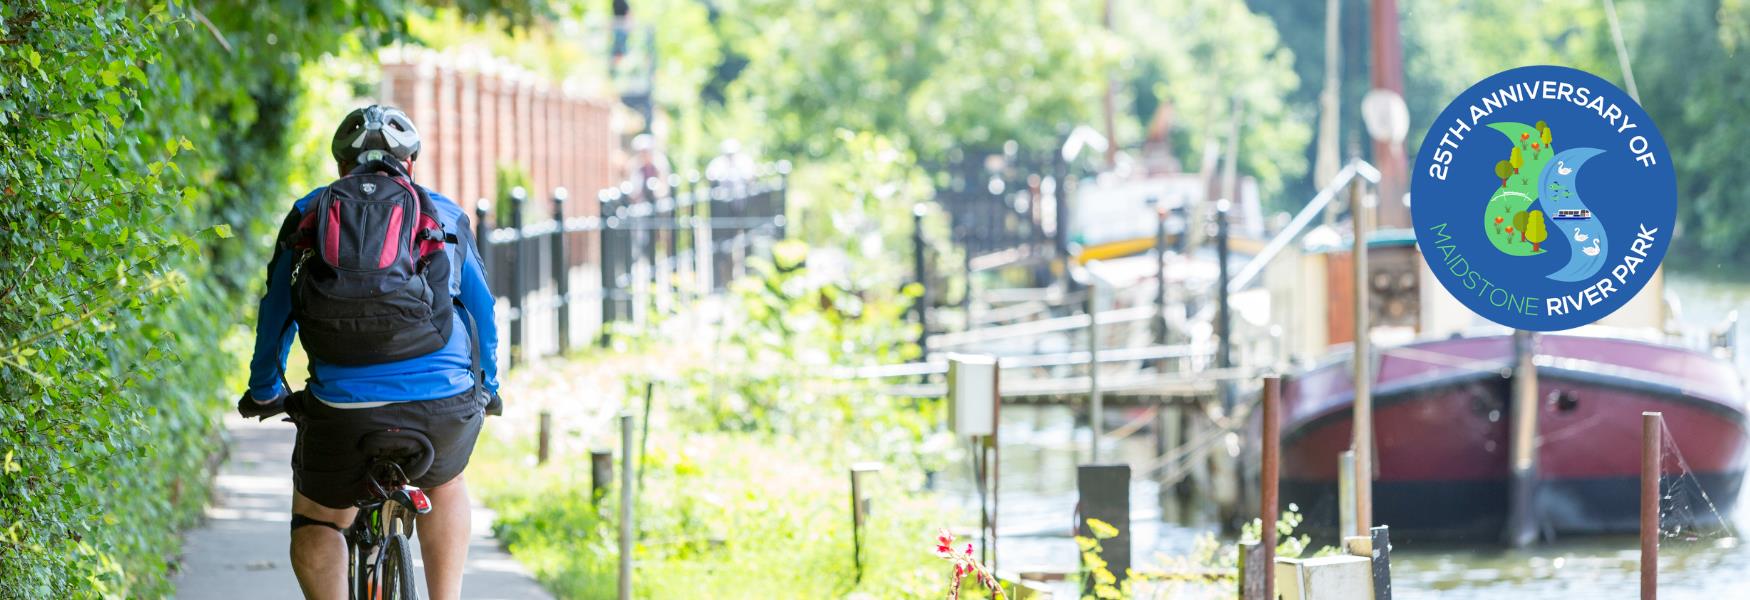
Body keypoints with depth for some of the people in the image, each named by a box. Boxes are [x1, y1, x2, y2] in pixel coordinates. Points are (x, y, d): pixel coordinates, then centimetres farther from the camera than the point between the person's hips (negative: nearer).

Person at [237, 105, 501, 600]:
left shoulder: (308, 215, 17)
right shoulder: (445, 215, 18)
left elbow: (274, 314, 24)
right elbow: (481, 309, 26)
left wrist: (264, 392, 39)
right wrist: (487, 387, 42)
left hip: (344, 409, -1)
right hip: (445, 405, 1)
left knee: (316, 519, 23)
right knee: (444, 484, 33)